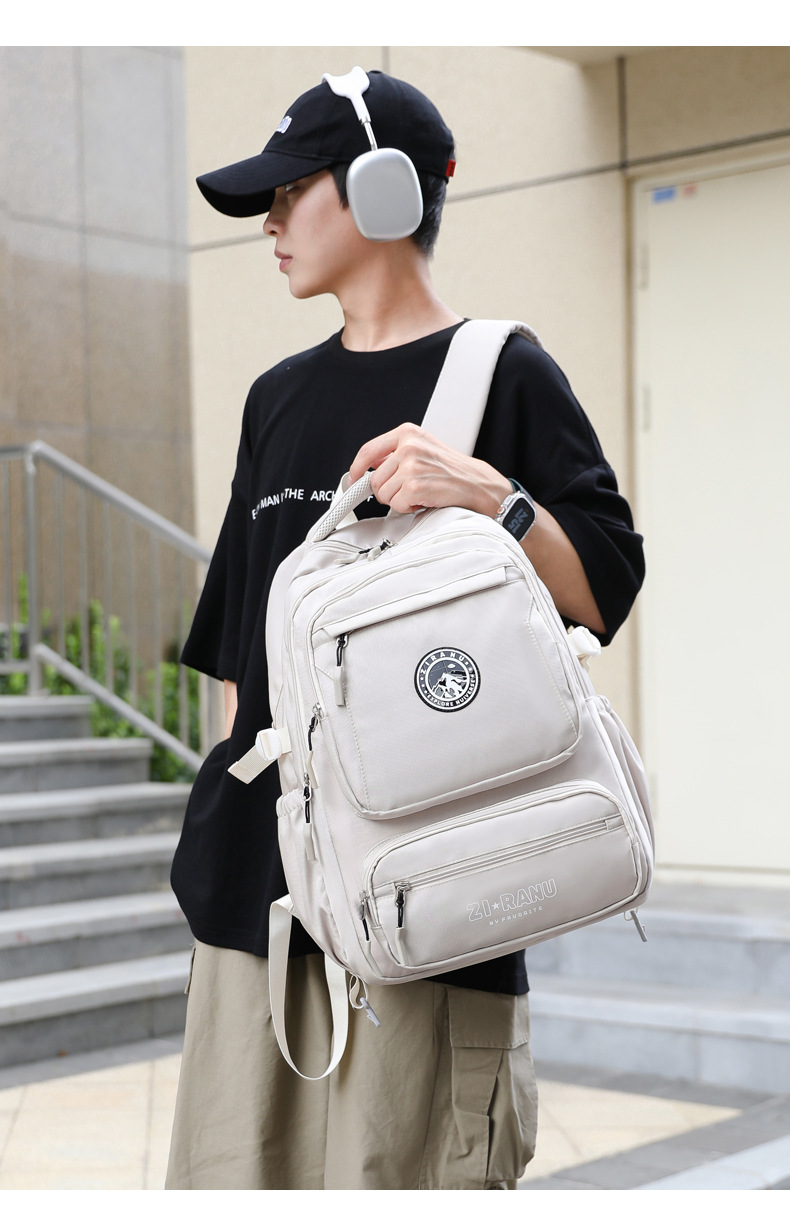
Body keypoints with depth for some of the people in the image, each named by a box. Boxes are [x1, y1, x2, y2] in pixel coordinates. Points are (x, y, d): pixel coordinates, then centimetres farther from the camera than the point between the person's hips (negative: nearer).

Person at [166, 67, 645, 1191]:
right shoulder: (280, 395, 18)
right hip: (260, 876, 6)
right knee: (236, 1164, 8)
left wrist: (485, 494, -21)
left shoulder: (502, 373, -1)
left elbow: (609, 589, -7)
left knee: (400, 1168, -5)